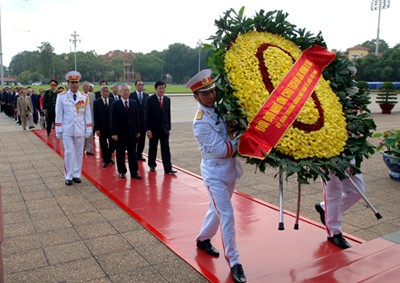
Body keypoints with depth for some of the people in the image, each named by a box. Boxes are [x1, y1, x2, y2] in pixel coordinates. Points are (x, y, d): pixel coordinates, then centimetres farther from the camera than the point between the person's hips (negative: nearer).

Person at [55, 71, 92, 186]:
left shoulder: (84, 98, 3)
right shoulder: (61, 97, -1)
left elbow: (87, 115, 5)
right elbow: (58, 115, 0)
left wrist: (88, 130, 2)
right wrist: (58, 130, -2)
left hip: (80, 130, 2)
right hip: (67, 130, -2)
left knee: (79, 153, 8)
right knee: (69, 153, -1)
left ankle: (77, 175, 20)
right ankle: (69, 176, 9)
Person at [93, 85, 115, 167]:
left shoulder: (113, 101, 1)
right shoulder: (96, 102, -4)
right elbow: (95, 117, -5)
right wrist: (97, 129, -9)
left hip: (112, 127, 2)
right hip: (102, 127, -1)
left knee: (113, 144, 7)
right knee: (103, 145, 7)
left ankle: (109, 156, 33)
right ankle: (105, 160, 23)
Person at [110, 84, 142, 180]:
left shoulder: (133, 103, 7)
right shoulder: (115, 104, -3)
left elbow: (136, 118, 9)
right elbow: (113, 120, -6)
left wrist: (138, 131, 7)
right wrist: (114, 133, -11)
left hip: (132, 133, 2)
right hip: (120, 133, -2)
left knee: (132, 153, 4)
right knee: (120, 153, 6)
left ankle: (134, 172, 9)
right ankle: (122, 172, 18)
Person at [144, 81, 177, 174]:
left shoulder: (167, 99, 5)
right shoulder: (150, 99, -7)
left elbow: (168, 114, 8)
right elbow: (147, 115, -8)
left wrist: (169, 127, 6)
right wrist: (148, 129, -13)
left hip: (164, 128, 3)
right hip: (153, 128, -2)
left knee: (166, 149, -1)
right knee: (152, 148, 11)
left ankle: (168, 168, 0)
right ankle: (152, 165, 27)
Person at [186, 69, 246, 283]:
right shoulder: (201, 122, -21)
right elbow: (220, 150, -22)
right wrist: (241, 139, -17)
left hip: (230, 169, 8)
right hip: (215, 173, -8)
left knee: (217, 210, 20)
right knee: (227, 215, -5)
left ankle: (203, 239, 43)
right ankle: (233, 262, 8)